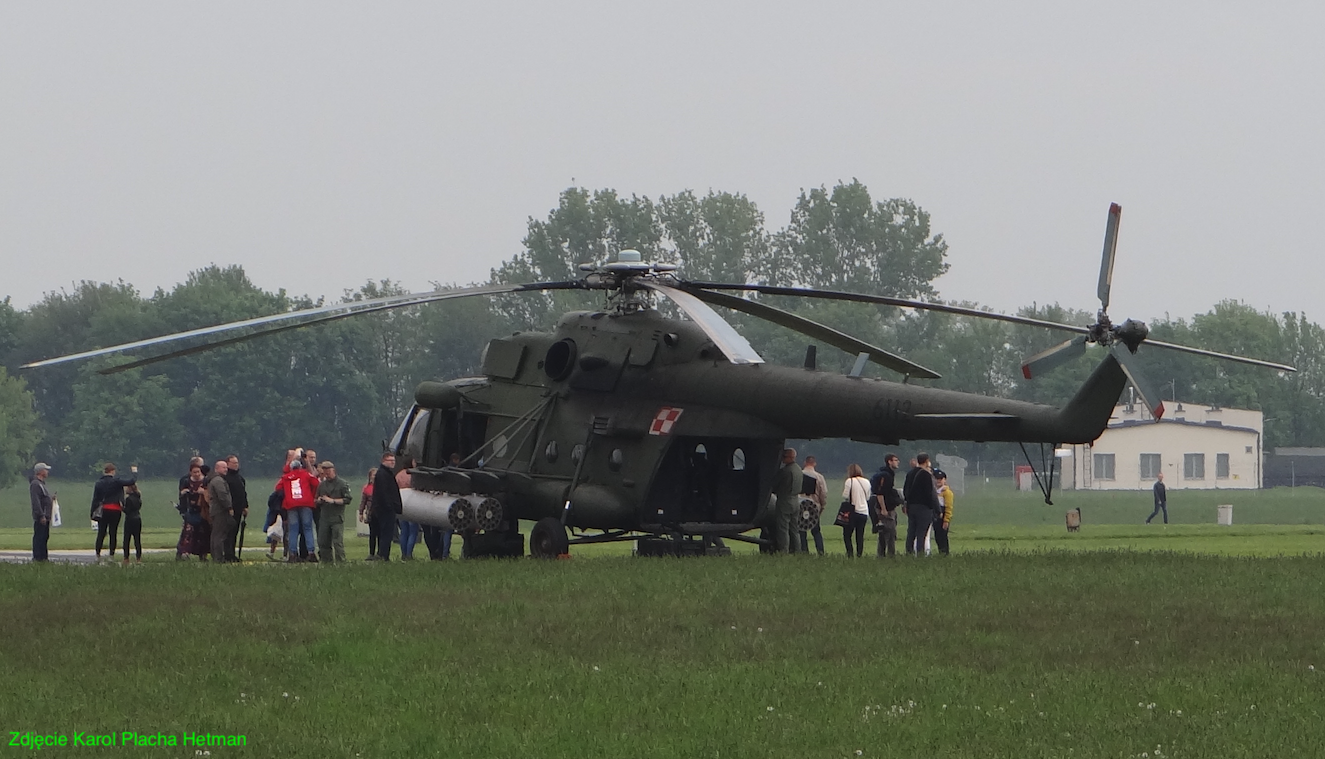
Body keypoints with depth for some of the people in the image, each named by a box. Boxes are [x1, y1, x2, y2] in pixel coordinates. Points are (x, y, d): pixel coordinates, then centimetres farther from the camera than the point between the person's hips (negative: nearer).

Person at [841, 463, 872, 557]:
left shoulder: (850, 481, -8)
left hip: (853, 511, -5)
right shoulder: (866, 482, 8)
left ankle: (850, 554, -12)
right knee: (860, 535, 8)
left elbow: (845, 496, -10)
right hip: (864, 512, 5)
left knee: (847, 534, 2)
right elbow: (868, 497, 15)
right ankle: (859, 554, 2)